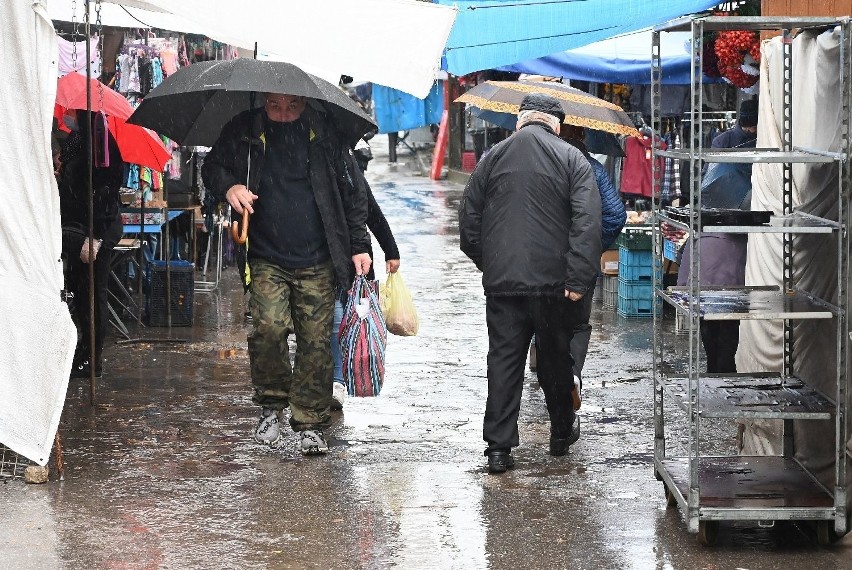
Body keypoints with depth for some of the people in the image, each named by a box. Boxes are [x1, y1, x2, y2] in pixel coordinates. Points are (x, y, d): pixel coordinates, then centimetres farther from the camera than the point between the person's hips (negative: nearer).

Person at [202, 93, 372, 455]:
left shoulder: (325, 133, 3)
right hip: (267, 259, 0)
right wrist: (228, 186, -11)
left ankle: (311, 424, 10)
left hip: (317, 262, 0)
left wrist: (359, 245, 3)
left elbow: (353, 190, 8)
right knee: (268, 326, -19)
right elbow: (212, 166, 14)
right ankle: (271, 405, 3)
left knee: (316, 341, -1)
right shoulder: (245, 132, 3)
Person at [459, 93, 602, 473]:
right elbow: (588, 222, -12)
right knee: (556, 360, 13)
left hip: (501, 281, 2)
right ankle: (561, 435, 25)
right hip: (553, 282, -1)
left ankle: (498, 447, -2)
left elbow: (468, 220, 10)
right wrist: (579, 279, -13)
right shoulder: (571, 159, -1)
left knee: (503, 360, 3)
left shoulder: (493, 158, 7)